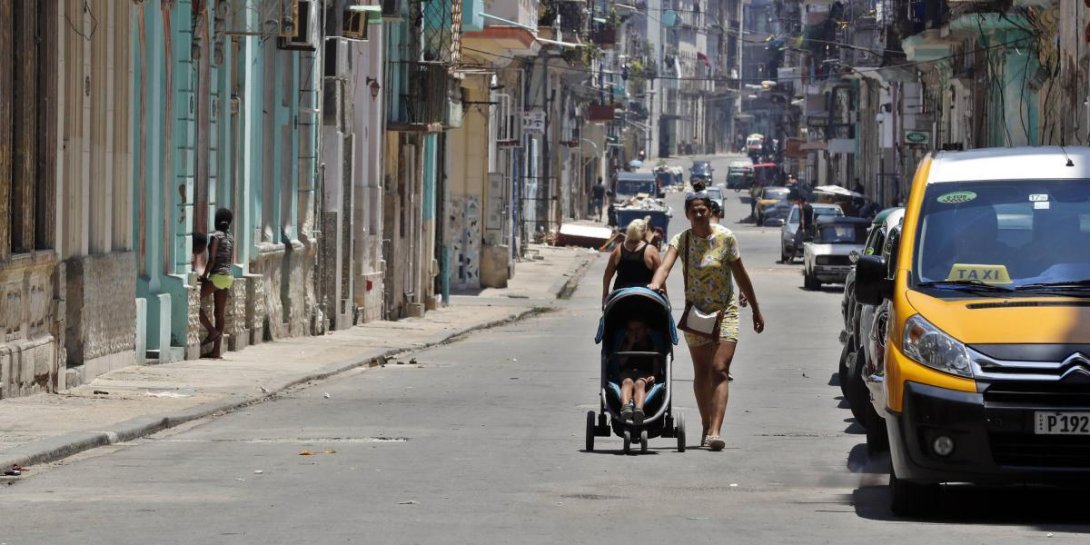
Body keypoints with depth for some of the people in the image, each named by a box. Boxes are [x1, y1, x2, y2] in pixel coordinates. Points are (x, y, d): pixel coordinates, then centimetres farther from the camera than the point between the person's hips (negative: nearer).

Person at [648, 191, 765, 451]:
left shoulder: (725, 237, -7)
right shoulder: (681, 240, -6)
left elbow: (741, 275, 1)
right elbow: (665, 266, -24)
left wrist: (756, 310, 7)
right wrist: (653, 287, -46)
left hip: (725, 312, -2)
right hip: (696, 313, 2)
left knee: (719, 371, -14)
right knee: (701, 372, 10)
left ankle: (715, 432, -24)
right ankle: (706, 427, 26)